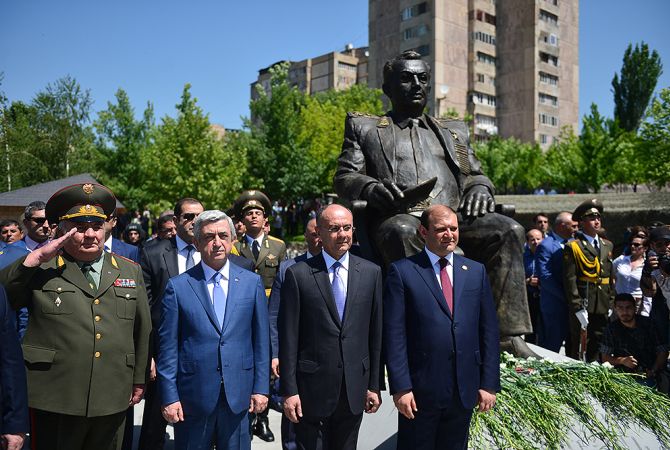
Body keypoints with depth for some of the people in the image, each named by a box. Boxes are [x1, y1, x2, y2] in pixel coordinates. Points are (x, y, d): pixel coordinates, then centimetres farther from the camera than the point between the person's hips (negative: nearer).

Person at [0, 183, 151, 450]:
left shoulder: (130, 270, 8)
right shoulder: (40, 270, 2)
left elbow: (142, 329, 11)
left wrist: (139, 379, 12)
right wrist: (37, 257, -17)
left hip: (113, 400, 3)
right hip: (54, 402, -2)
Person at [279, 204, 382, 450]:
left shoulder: (371, 272, 2)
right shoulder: (298, 274, -6)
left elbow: (376, 333, 5)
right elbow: (288, 337, -6)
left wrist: (374, 385, 5)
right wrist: (289, 390, -7)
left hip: (354, 388, 3)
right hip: (312, 388, -2)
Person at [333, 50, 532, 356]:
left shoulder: (453, 131, 31)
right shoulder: (364, 127, 21)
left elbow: (474, 175, 29)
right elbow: (344, 178, 12)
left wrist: (479, 187, 2)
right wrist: (373, 188, -12)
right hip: (399, 216, -3)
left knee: (508, 230, -23)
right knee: (403, 233, -38)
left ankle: (508, 334, -24)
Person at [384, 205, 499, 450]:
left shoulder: (476, 271, 7)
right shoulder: (402, 272, -5)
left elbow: (489, 331, 7)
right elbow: (394, 335, -9)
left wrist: (489, 384, 3)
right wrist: (401, 387, -12)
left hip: (465, 391, 4)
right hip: (419, 390, -3)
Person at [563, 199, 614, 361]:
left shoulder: (607, 245, 15)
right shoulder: (572, 247, -5)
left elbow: (612, 277, 17)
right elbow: (569, 280, -10)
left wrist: (611, 304, 11)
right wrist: (578, 308, -15)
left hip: (603, 307, 6)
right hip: (582, 305, -6)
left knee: (598, 350, 12)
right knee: (579, 349, -2)